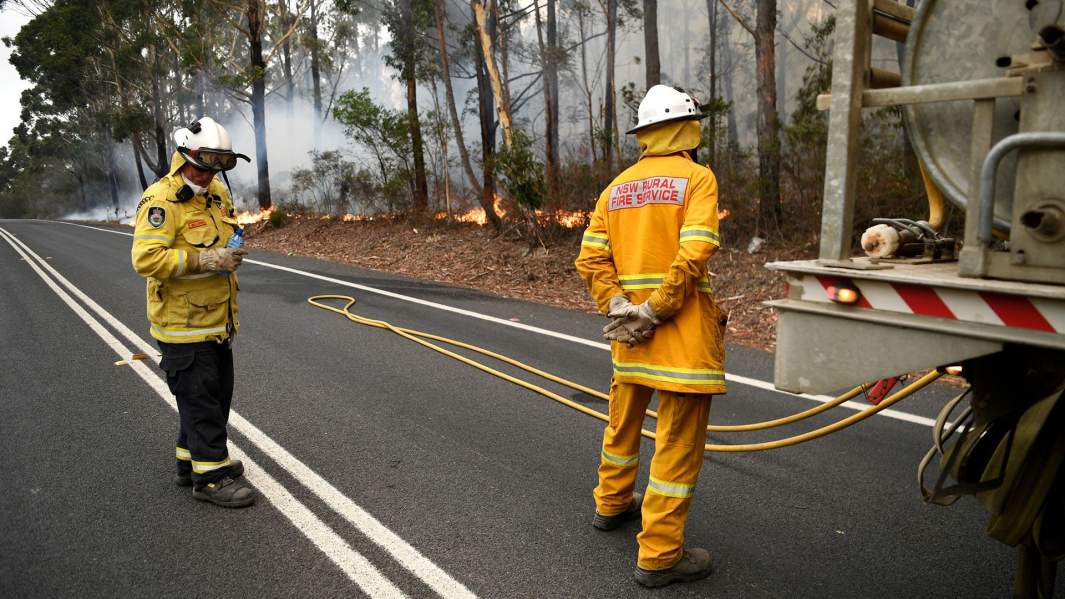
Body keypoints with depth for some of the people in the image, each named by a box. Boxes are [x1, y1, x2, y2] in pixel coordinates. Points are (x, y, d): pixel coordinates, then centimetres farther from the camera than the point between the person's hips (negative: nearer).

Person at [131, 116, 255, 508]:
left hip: (217, 321, 9)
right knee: (200, 398, -2)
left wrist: (230, 252, 7)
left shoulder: (216, 192, 10)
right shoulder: (161, 199, -17)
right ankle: (210, 475, 9)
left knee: (217, 392, 17)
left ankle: (192, 460, 33)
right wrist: (203, 260, -28)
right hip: (183, 325, -9)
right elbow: (145, 258, -25)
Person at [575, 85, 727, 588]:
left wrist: (618, 307, -4)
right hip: (682, 333, -6)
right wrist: (656, 312, -15)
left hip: (629, 328, 7)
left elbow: (590, 259, 2)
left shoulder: (617, 187, 10)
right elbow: (693, 255, -21)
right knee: (680, 439, 1)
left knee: (625, 419, 23)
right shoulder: (696, 177, -8)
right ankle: (659, 555, 8)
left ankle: (612, 503, 43)